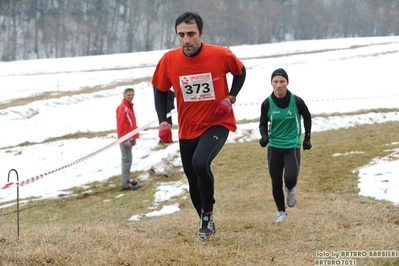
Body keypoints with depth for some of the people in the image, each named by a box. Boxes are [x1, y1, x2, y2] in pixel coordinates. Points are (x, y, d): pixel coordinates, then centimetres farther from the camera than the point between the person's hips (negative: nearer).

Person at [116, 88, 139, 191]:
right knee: (127, 160, -10)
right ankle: (125, 184, -10)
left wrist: (134, 137, 19)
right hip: (125, 139, -10)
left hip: (129, 138, 10)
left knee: (128, 159, 15)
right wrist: (125, 139, -22)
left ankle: (127, 180, 25)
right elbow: (121, 125, -19)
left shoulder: (129, 106, 16)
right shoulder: (122, 107, -14)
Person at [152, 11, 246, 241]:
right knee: (194, 181, 11)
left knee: (200, 163, -29)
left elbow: (240, 72, 5)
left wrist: (230, 98, -10)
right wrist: (163, 122, -6)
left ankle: (208, 213, -6)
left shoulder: (221, 55, -17)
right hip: (187, 129, 3)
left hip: (217, 123, -3)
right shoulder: (169, 60, -12)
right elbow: (160, 90, 5)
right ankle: (206, 223, 36)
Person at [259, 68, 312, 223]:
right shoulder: (267, 104, -8)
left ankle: (290, 190, 20)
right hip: (274, 146, 2)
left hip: (292, 146, -2)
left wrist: (307, 138, 10)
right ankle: (281, 212, 25)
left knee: (290, 178, -18)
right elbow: (263, 124, 4)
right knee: (276, 182, 4)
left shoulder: (296, 101, -10)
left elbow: (307, 117, 8)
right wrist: (264, 136, -17)